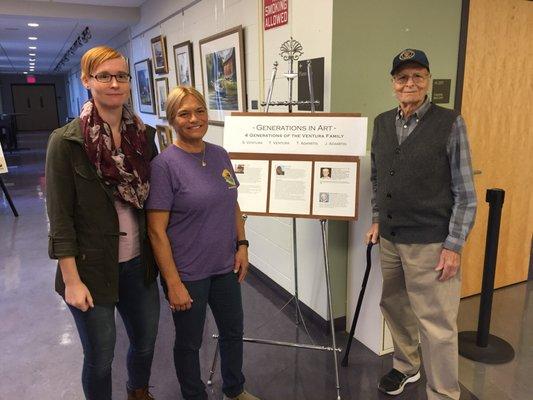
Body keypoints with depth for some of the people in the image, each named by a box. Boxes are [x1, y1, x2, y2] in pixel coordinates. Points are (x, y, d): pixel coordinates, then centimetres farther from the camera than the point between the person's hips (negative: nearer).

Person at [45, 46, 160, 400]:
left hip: (139, 263, 5)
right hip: (92, 268, -4)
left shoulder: (144, 135, 0)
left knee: (146, 340, 21)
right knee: (100, 358, 13)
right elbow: (60, 217, -12)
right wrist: (72, 280, -13)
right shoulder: (66, 141, -12)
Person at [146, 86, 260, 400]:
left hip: (225, 267, 6)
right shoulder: (165, 164, -16)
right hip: (188, 274, -5)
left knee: (233, 331, 21)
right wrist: (173, 283, -17)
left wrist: (242, 245, 3)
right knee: (190, 342, 15)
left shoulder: (220, 155, 1)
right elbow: (157, 231, -16)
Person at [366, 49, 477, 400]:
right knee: (394, 307, 19)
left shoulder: (450, 123, -9)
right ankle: (406, 367, 43)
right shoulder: (382, 123, 7)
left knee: (437, 325, 2)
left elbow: (465, 192, -8)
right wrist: (377, 219, 11)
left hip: (431, 243, -5)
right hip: (390, 239, 6)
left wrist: (454, 246, -11)